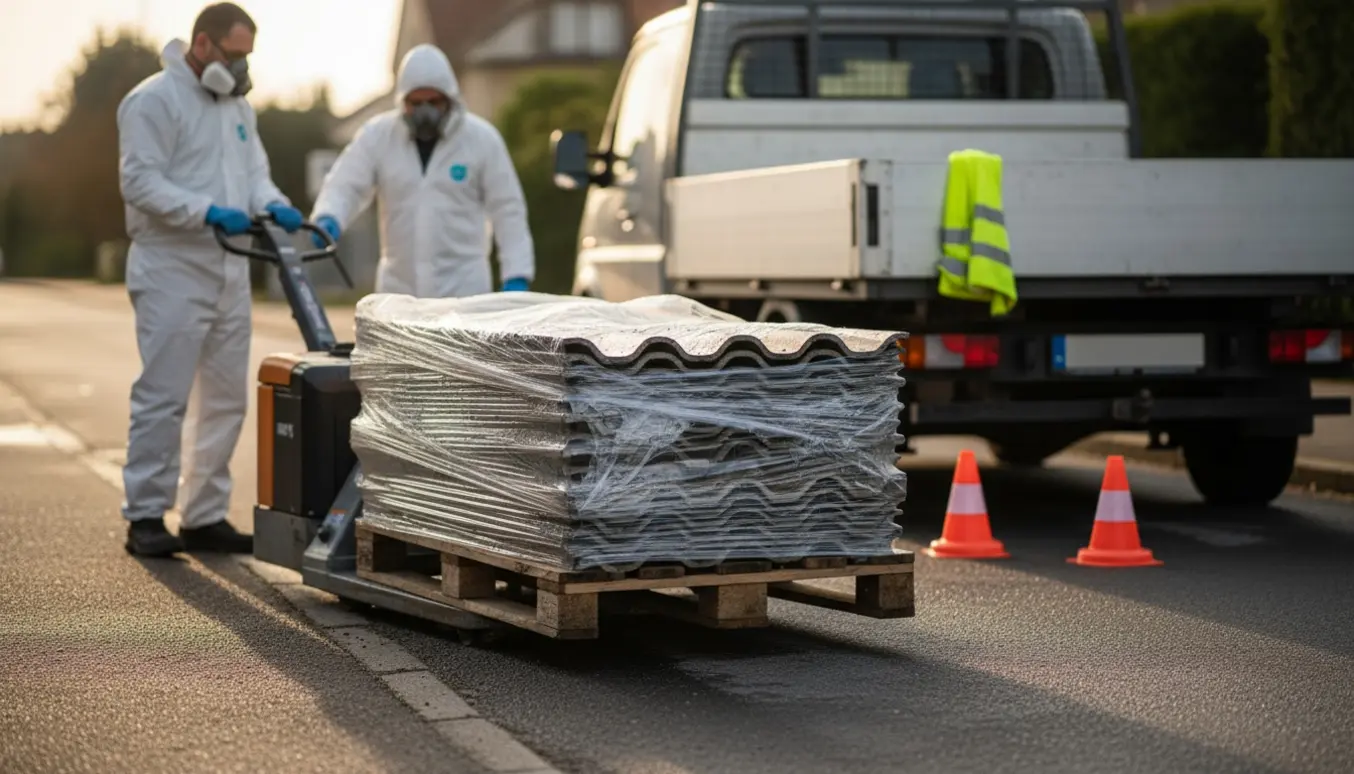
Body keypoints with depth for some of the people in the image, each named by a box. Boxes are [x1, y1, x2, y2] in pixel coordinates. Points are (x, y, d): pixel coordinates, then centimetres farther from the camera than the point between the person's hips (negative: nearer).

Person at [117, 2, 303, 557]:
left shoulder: (237, 106, 17)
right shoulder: (155, 100, -9)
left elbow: (255, 172, 17)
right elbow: (141, 181, -17)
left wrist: (272, 204, -5)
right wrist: (209, 212, -26)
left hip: (229, 271, 8)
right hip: (172, 269, -8)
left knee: (227, 400, 9)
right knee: (164, 397, -8)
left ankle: (206, 517, 17)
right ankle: (145, 518, -2)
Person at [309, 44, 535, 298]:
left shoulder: (481, 138, -2)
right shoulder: (377, 135, 1)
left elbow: (508, 210, 0)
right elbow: (345, 186, -2)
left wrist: (517, 275, -7)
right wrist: (327, 218, -26)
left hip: (463, 288, -3)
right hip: (398, 288, 3)